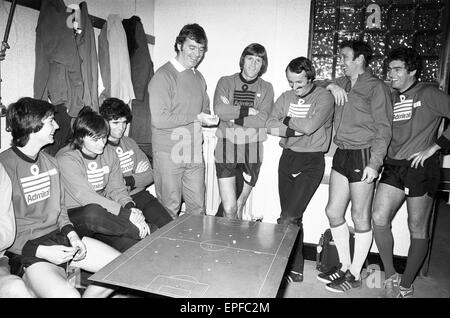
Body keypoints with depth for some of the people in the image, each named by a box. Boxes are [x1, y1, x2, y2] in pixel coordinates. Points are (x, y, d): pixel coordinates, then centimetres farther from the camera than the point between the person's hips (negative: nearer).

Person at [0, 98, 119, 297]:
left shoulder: (50, 162, 11)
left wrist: (72, 235, 1)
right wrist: (41, 251, -19)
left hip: (60, 237, 7)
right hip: (27, 251, -7)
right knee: (68, 295, -30)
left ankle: (89, 294, 19)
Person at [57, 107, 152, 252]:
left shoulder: (109, 153, 6)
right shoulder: (66, 159, -14)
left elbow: (117, 188, 6)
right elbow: (86, 197, -24)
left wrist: (130, 207, -17)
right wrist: (126, 214, -31)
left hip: (106, 213, 4)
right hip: (75, 214, -4)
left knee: (128, 244, -29)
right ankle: (146, 232, -28)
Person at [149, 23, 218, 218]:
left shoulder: (199, 78, 14)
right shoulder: (163, 76, -9)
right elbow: (159, 119, -17)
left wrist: (208, 119, 0)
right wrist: (195, 117, -16)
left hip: (195, 153, 6)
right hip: (169, 153, -6)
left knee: (198, 207, 11)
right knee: (170, 209, 7)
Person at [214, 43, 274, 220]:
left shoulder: (266, 88, 8)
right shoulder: (225, 82, 6)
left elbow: (263, 119, -8)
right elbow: (219, 110, -11)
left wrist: (233, 116, -10)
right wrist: (248, 110, -10)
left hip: (251, 151, 1)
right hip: (226, 147, -1)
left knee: (239, 206, 12)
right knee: (229, 209, -6)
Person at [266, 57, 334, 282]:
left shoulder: (324, 97, -5)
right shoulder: (285, 97, 10)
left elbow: (309, 126, -20)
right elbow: (270, 126, -2)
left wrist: (287, 120, -3)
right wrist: (296, 129, -15)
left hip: (311, 162, -5)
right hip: (287, 158, 5)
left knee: (288, 218, -13)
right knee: (293, 219, 9)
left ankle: (289, 267, 4)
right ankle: (295, 270, 23)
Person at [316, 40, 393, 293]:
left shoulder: (377, 87, -4)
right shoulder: (343, 83, 15)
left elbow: (384, 129, -9)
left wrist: (374, 162, -18)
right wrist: (331, 86, 5)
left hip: (363, 156, -7)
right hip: (342, 154, 7)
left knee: (360, 218, 3)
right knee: (333, 212, 9)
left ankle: (355, 274, 18)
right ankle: (344, 265, 26)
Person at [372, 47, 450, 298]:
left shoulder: (428, 94, -4)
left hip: (421, 167, -5)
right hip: (393, 166, 5)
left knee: (418, 229, 6)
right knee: (379, 218, -5)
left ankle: (406, 286, 20)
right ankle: (391, 276, 14)